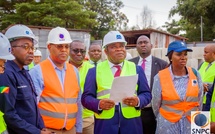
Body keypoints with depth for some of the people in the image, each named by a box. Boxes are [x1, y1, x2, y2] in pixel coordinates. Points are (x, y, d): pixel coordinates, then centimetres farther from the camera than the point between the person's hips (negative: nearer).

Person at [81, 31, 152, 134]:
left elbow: (146, 94, 6)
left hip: (131, 124, 1)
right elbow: (86, 97, 1)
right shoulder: (94, 71, 6)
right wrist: (99, 104, -18)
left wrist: (138, 101, -15)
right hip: (105, 125, -1)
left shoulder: (137, 69, 9)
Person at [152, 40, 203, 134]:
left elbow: (199, 100, 7)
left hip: (192, 123, 2)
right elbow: (156, 104, 0)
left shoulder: (195, 74, -4)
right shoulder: (160, 77, -12)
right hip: (168, 125, -2)